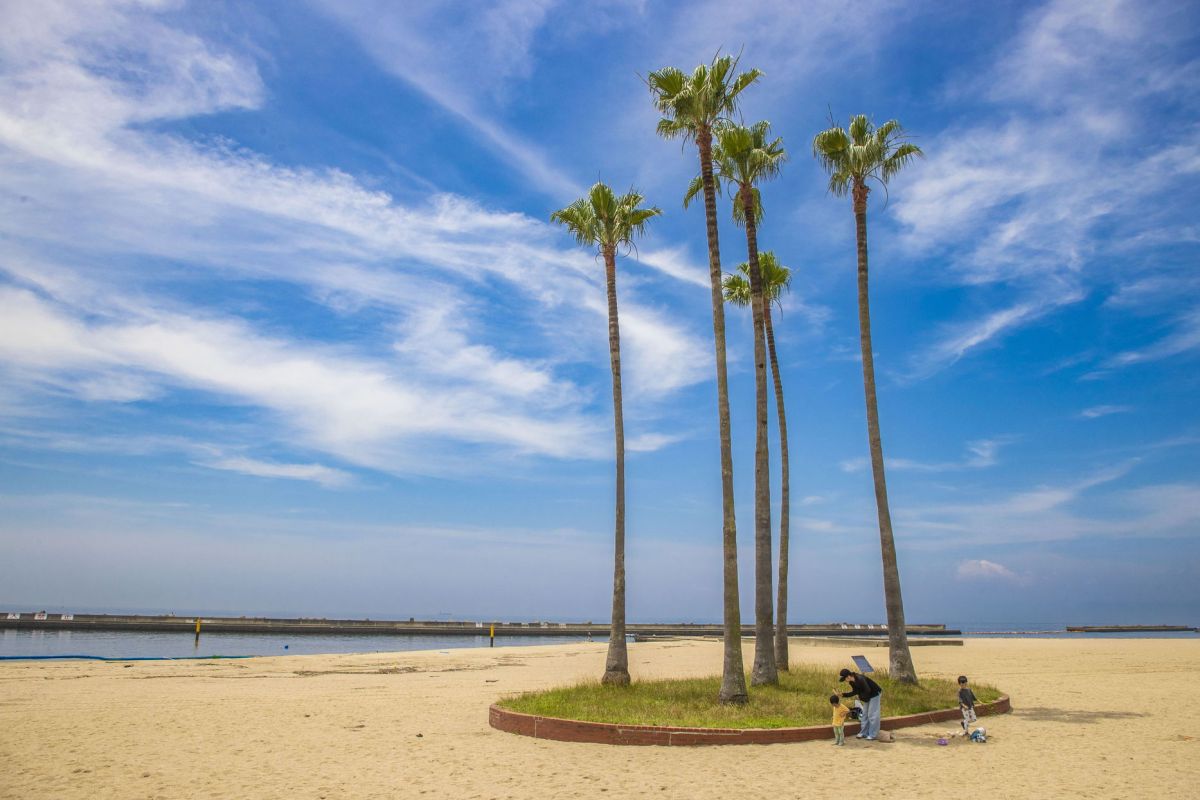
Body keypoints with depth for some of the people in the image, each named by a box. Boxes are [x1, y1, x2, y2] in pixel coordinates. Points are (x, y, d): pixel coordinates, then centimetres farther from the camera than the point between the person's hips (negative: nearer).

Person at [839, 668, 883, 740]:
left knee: (872, 715, -5)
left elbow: (868, 691, -32)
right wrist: (844, 694, -9)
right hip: (868, 696, 9)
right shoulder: (852, 682, -5)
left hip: (874, 694, -9)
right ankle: (864, 733, 19)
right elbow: (855, 692, 2)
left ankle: (872, 735, 2)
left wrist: (860, 696, -18)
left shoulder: (860, 679, -33)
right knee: (865, 714, 11)